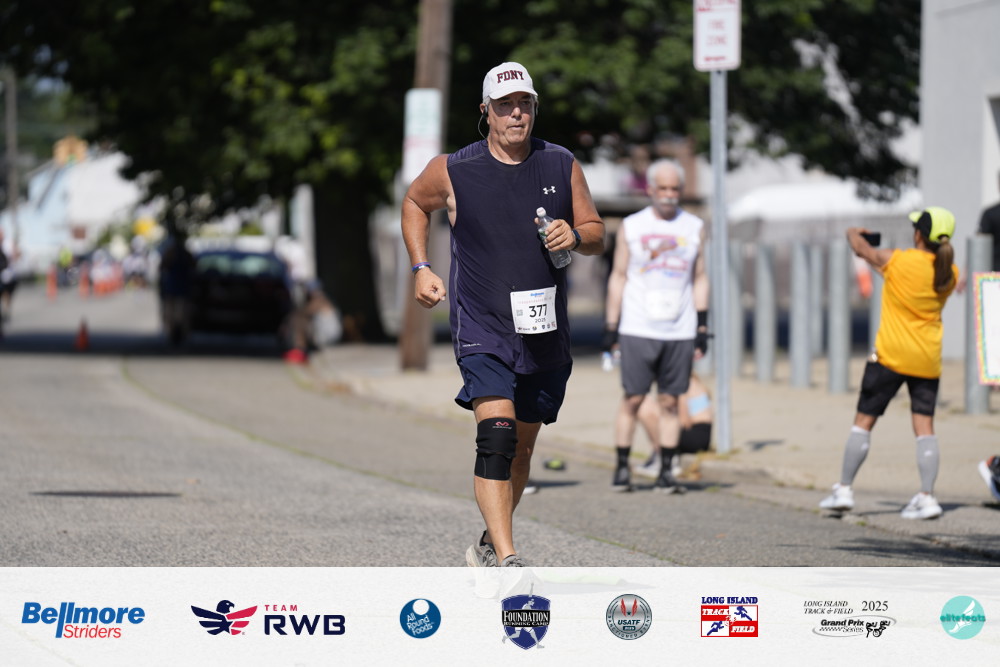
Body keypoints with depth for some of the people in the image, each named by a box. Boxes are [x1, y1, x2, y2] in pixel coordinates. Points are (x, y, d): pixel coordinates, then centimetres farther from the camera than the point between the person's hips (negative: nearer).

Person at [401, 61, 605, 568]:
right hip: (482, 333, -4)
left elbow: (597, 235, 12)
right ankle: (507, 562, -28)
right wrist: (420, 268, 7)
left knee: (520, 448, 15)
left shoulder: (562, 166, 4)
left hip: (545, 333, 4)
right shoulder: (453, 171, -3)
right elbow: (414, 203, 18)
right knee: (496, 439, -21)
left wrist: (575, 236, -11)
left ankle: (489, 545, 35)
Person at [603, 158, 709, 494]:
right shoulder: (631, 227, 5)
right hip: (637, 328, -1)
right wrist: (610, 327, 2)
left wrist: (702, 327, 7)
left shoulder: (694, 227, 9)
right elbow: (618, 277, 7)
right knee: (632, 399, -4)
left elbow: (700, 279, 12)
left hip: (680, 332, 1)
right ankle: (622, 467, 3)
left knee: (670, 402, 2)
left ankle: (666, 471, 4)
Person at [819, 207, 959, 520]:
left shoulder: (896, 260, -11)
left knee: (864, 420, 7)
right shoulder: (949, 273, -1)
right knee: (924, 425, 2)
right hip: (928, 359, 3)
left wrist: (854, 234, 28)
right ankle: (927, 497, -7)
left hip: (891, 355, -3)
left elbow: (862, 249, 8)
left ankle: (844, 490, 11)